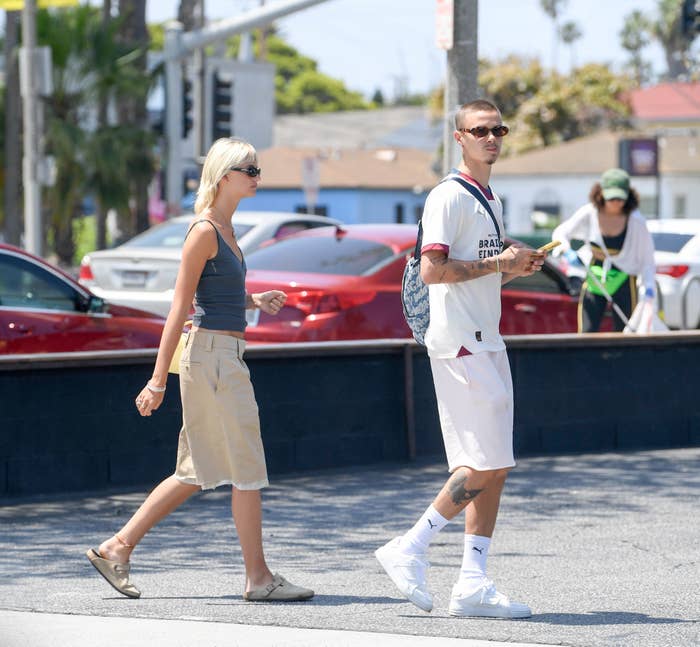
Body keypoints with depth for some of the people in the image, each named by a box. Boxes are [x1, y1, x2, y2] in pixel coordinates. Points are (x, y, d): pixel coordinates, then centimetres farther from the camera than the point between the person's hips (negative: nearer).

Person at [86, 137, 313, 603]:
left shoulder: (224, 229, 15)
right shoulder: (205, 231, -12)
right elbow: (181, 306, -14)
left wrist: (255, 301, 8)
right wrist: (158, 379, -15)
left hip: (226, 356, 10)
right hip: (211, 353, -10)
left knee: (197, 473, 11)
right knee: (247, 469, -4)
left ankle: (117, 548, 15)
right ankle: (259, 577, 2)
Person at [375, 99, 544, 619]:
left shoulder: (491, 200, 19)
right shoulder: (449, 196, -10)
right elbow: (432, 270, -20)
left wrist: (517, 269, 8)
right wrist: (496, 263, -15)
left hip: (486, 342, 9)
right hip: (460, 343, -9)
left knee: (494, 467, 5)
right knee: (483, 466, -11)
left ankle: (473, 585, 6)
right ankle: (409, 550, -2)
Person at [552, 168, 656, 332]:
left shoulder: (636, 221, -13)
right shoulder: (588, 214, -9)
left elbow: (647, 257, -6)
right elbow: (560, 233, 3)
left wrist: (649, 285, -19)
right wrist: (566, 249, -19)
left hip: (623, 283, -1)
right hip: (594, 280, 1)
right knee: (587, 333, -8)